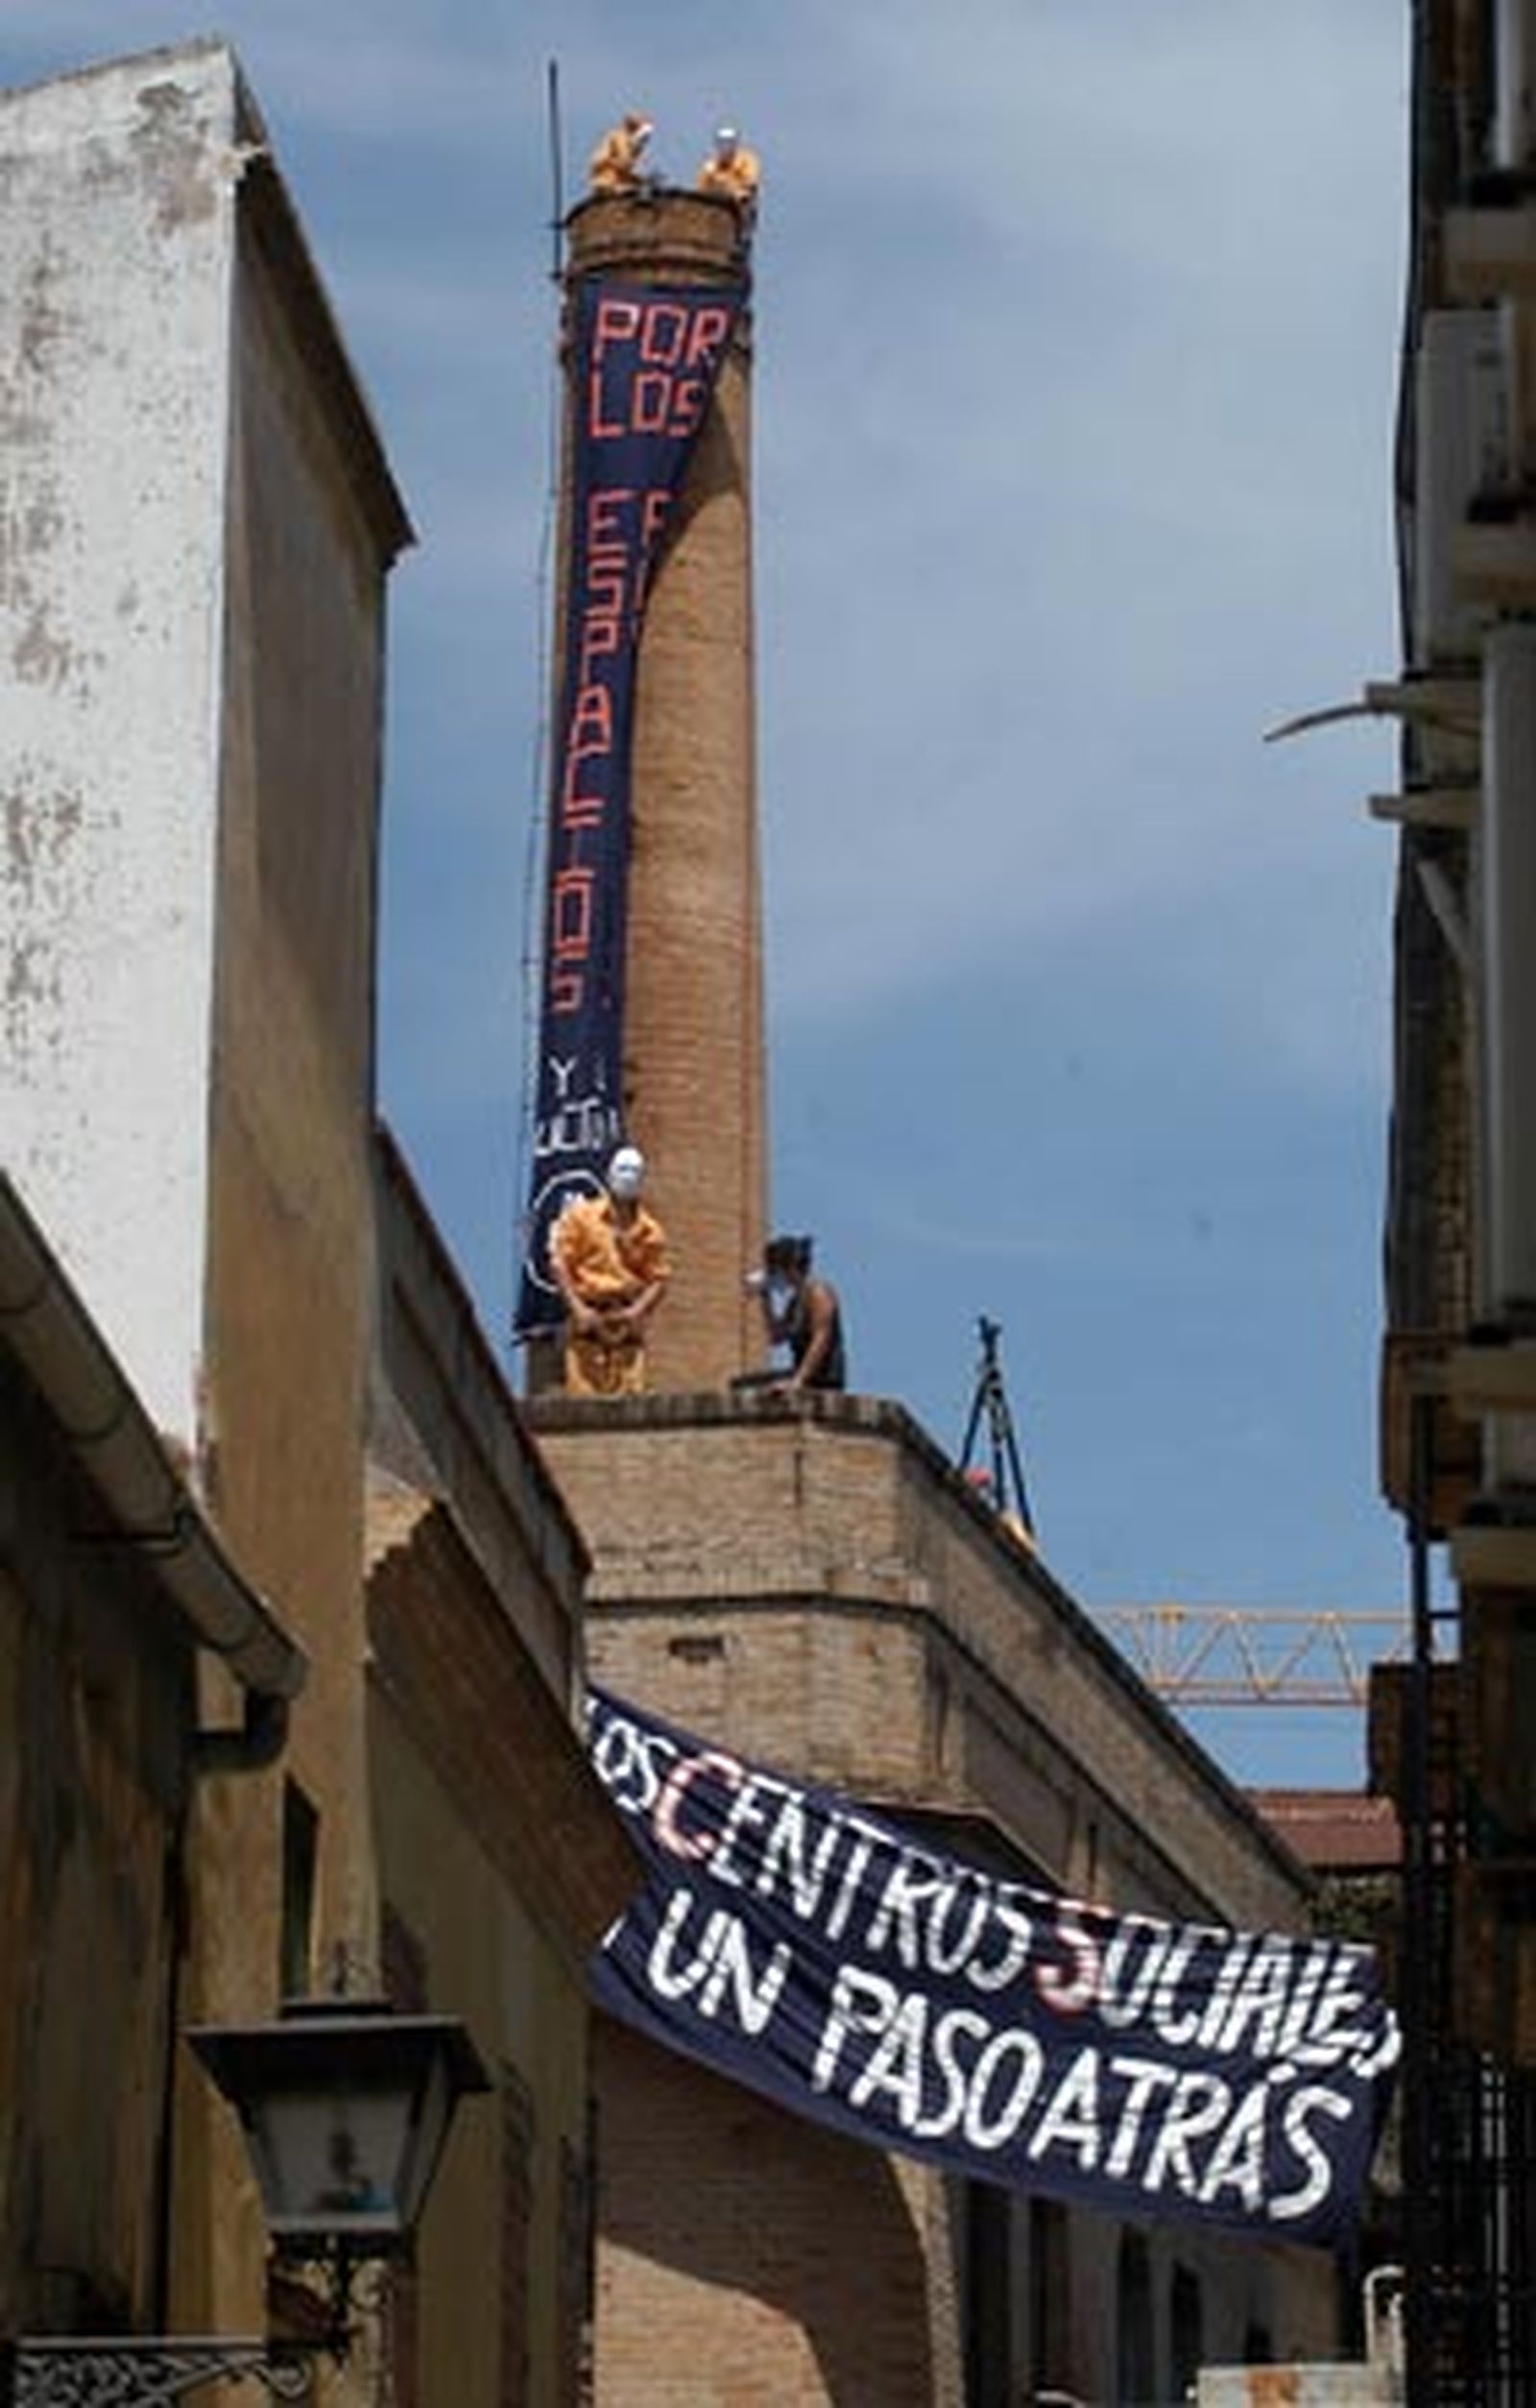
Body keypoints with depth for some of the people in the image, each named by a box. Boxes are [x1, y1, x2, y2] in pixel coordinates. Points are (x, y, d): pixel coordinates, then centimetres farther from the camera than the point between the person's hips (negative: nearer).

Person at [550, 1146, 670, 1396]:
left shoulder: (649, 1231, 11)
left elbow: (658, 1280, 9)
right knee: (583, 1394, -10)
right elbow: (559, 1263, 1)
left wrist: (638, 1310, -10)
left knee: (628, 1394, -7)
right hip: (588, 1319, -2)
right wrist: (577, 1308, -10)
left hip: (627, 1322, 2)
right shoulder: (581, 1215, 6)